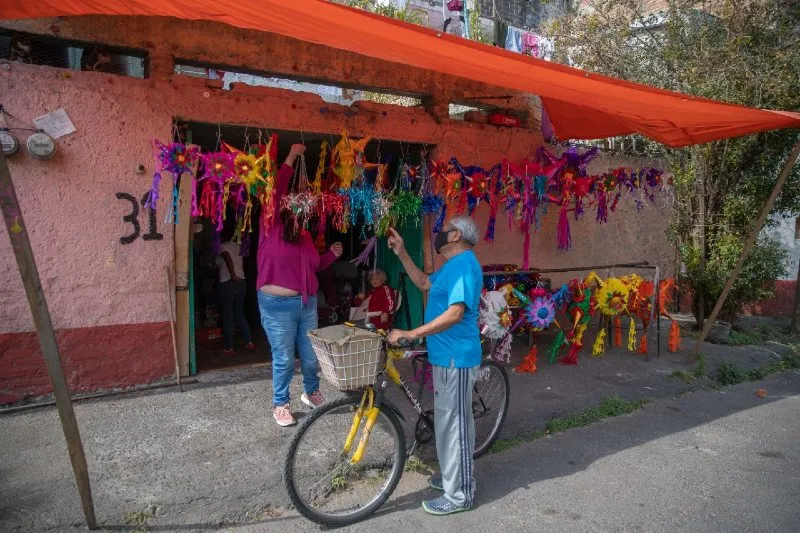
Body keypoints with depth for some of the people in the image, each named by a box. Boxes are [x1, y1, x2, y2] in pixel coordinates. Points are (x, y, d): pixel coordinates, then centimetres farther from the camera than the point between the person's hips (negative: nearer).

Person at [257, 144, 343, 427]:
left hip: (307, 303, 6)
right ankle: (280, 404, 23)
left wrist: (332, 254, 4)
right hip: (278, 305, -6)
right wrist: (290, 158, -20)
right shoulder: (272, 227, -9)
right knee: (284, 358, 4)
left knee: (311, 355, 15)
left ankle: (312, 392, 39)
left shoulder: (304, 234, 9)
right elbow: (275, 191, -20)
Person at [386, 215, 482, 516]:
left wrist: (411, 334, -27)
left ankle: (459, 494, 12)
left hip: (456, 357, -11)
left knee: (454, 423, -1)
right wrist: (402, 254, 16)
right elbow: (424, 283, 25)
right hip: (446, 354, 11)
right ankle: (452, 476, 36)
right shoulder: (452, 265, 14)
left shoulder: (464, 264, -19)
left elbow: (455, 313, -27)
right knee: (449, 419, 20)